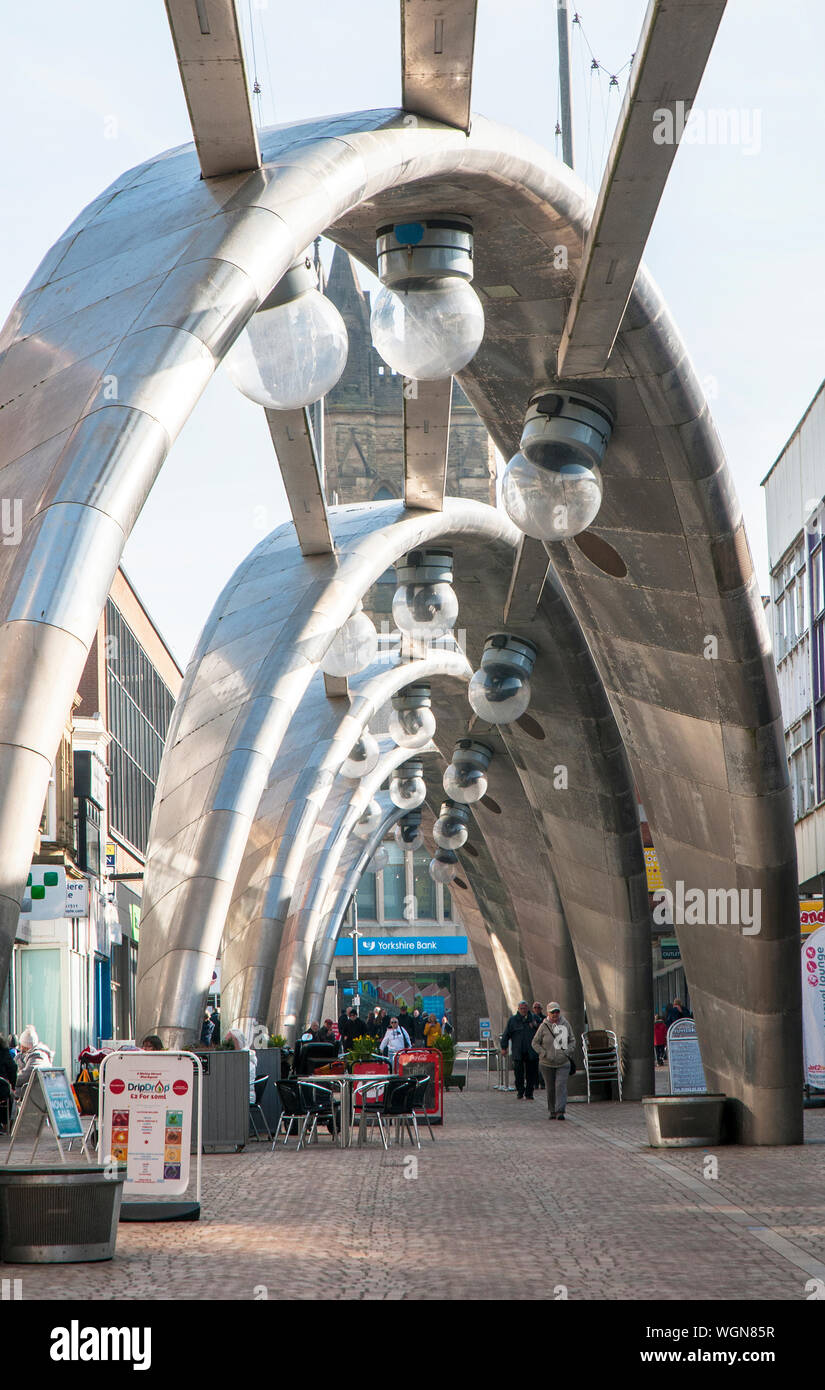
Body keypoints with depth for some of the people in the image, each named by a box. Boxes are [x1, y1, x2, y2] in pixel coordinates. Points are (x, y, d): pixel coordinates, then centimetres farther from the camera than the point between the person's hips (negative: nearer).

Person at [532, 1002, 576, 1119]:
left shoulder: (566, 1024, 2)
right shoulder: (544, 1026, -5)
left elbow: (572, 1040, 12)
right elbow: (535, 1043, -1)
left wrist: (568, 1052, -5)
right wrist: (545, 1054, -12)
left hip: (563, 1062, 0)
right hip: (547, 1063, 0)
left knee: (561, 1085, -14)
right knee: (550, 1088, 8)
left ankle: (560, 1111, -17)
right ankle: (551, 1111, 23)